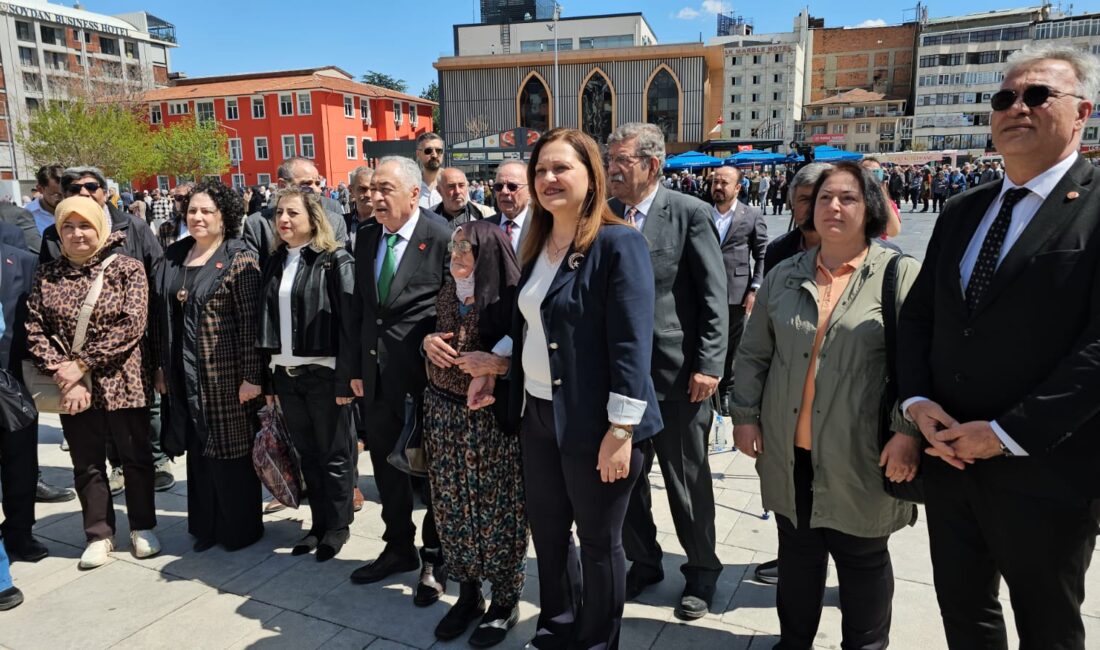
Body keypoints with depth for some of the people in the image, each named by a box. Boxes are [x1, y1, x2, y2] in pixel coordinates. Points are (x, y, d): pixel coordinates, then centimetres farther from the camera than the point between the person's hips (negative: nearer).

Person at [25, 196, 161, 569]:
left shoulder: (127, 268, -5)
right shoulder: (46, 275, 5)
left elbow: (131, 325, -13)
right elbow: (34, 330, 0)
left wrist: (82, 364, -16)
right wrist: (61, 373, -13)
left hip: (122, 382, -3)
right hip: (71, 388, 3)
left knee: (135, 456, 9)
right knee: (87, 463, 12)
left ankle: (142, 528, 26)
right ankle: (99, 534, 26)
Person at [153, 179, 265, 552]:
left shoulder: (239, 260, -9)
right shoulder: (173, 257, 10)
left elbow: (251, 321, -14)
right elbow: (163, 316, 14)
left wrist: (251, 375, -17)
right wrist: (162, 366, 13)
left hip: (225, 373, -6)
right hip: (185, 375, 6)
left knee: (231, 450, 3)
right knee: (199, 450, 13)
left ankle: (242, 527, 20)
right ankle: (207, 524, 29)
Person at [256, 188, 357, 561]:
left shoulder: (336, 261, -7)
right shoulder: (275, 263, 11)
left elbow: (350, 320, -11)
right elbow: (265, 321, 12)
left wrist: (347, 377, -16)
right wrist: (267, 377, 9)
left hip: (323, 373, -6)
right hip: (285, 374, 6)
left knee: (334, 455, 7)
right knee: (307, 455, 15)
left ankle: (338, 526, 22)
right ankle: (319, 523, 29)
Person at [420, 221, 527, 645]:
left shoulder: (510, 298, -12)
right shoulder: (446, 294, 6)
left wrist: (496, 364, -24)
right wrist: (428, 341, -4)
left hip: (493, 417, -5)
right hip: (444, 412, 6)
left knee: (495, 509, 4)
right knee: (453, 506, 11)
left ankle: (505, 603, 23)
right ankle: (467, 594, 30)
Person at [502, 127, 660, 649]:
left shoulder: (619, 244, -15)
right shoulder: (538, 245, 8)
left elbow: (631, 343, -19)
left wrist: (621, 430, -21)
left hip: (593, 421, -7)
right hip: (537, 412, 7)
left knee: (598, 541, 11)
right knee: (547, 529, 20)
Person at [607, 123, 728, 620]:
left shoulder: (690, 213, -7)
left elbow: (714, 298, -8)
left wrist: (708, 366, -13)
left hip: (677, 373, -4)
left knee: (689, 482, 12)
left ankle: (702, 569, 34)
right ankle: (643, 561, 38)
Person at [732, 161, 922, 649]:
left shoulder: (900, 274, -5)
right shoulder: (783, 276, 6)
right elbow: (753, 354, 10)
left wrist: (910, 432, -17)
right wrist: (745, 416, 4)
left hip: (859, 458, -3)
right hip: (790, 453, 4)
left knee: (862, 561, 14)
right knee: (797, 553, 19)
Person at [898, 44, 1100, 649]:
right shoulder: (962, 211, 10)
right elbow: (917, 314, 10)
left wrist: (1007, 433, -18)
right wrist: (917, 400, -5)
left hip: (1044, 470, -5)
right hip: (948, 457, 5)